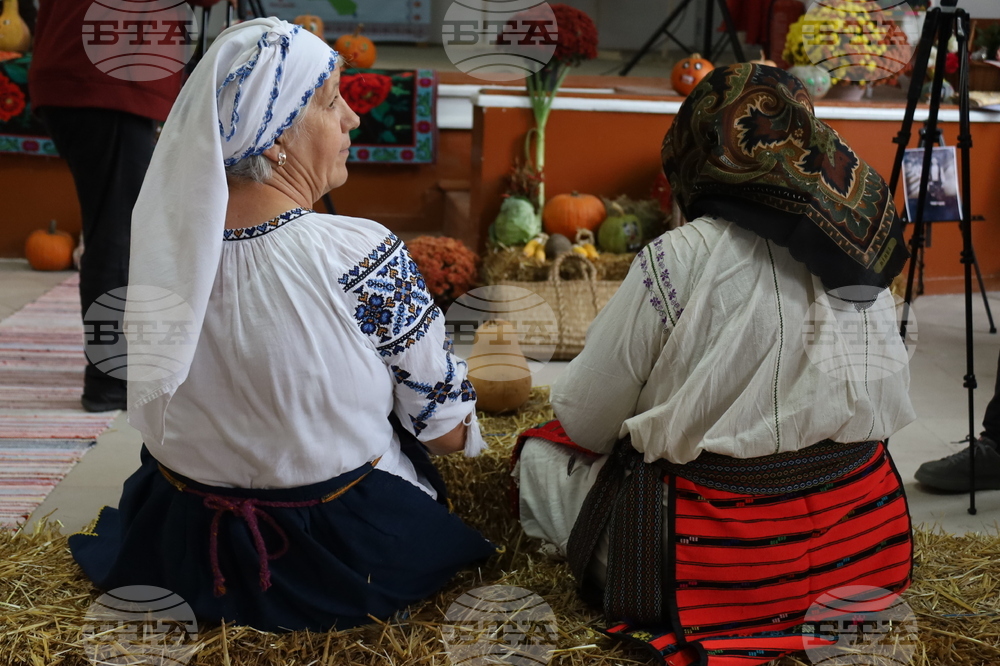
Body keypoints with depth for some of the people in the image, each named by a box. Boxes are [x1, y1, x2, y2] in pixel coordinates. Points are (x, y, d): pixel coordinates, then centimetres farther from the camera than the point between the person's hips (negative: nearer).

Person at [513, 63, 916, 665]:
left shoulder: (679, 259, -17)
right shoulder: (863, 248, 1)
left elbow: (584, 419, -8)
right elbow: (890, 404, 11)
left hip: (719, 557, -7)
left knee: (541, 457, 16)